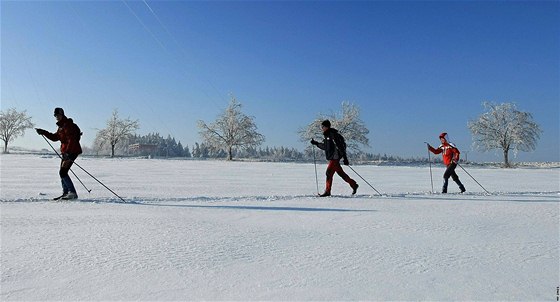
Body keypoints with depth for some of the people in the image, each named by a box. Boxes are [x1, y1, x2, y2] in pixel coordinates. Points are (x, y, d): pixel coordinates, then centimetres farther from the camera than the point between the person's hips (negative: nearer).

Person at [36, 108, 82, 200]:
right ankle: (66, 193, 21)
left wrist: (68, 153, -29)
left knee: (63, 172, -13)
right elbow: (55, 137, 26)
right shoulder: (61, 126, 18)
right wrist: (44, 132, 15)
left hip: (72, 151, -11)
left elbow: (71, 140, -23)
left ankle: (73, 193, -11)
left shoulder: (68, 125, -14)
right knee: (62, 172, 14)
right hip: (65, 152, 11)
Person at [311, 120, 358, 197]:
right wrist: (316, 143, 19)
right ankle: (354, 185, 27)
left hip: (335, 157, -10)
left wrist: (344, 158, -21)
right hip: (331, 158, 10)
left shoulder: (333, 134, -14)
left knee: (329, 172, -12)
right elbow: (325, 147, 26)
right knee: (341, 173, 15)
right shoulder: (327, 135, 14)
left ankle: (327, 191, -7)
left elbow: (340, 146, -18)